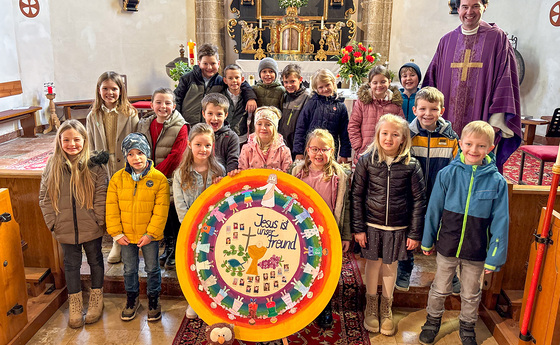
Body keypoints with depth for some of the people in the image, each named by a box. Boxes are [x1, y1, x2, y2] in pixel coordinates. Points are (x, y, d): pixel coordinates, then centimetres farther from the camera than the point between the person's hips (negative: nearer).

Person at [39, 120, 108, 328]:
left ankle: (96, 299, 36)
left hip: (91, 228, -2)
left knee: (95, 260, 16)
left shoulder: (95, 164, -10)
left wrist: (99, 220, -12)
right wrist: (52, 221, -4)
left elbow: (101, 195, -10)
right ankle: (75, 305, 33)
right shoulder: (53, 165, -3)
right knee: (71, 264, 15)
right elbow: (44, 196, 0)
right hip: (65, 229, 2)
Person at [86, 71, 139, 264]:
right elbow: (91, 147, 9)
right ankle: (117, 244, 26)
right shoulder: (93, 116, 6)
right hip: (104, 169, 3)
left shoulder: (130, 114, -3)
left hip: (126, 167, -3)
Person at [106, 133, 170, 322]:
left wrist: (151, 233, -15)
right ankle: (132, 299, 39)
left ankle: (153, 300, 33)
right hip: (126, 235, 2)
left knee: (152, 269, 13)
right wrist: (116, 233, -5)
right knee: (129, 269, 18)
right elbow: (112, 208, -1)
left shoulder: (159, 179, -12)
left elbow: (161, 209, -12)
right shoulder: (117, 178, -4)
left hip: (150, 235, -2)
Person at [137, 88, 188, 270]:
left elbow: (175, 157, -15)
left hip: (172, 179, -5)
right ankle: (168, 247, 31)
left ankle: (176, 252, 18)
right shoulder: (144, 125, 7)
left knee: (173, 214, 1)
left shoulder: (180, 127, -11)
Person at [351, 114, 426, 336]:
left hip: (398, 228, 0)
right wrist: (358, 228, -5)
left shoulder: (412, 165, -7)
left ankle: (386, 308, 37)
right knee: (373, 263, 13)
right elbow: (356, 195, -4)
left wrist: (415, 233, -2)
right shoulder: (367, 161, -8)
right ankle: (371, 305, 37)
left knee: (390, 266, 15)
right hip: (372, 226, 0)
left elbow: (419, 200, -2)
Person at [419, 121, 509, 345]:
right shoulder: (447, 174, -13)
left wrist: (494, 257, -5)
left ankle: (467, 327, 46)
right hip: (447, 246, 0)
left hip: (476, 252, 0)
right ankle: (433, 321, 44)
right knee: (439, 290, 19)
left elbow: (500, 222, -7)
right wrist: (427, 241, 5)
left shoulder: (497, 182, -13)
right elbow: (434, 210, -3)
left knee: (471, 295, 21)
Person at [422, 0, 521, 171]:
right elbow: (432, 77, 14)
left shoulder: (497, 38, 1)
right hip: (449, 119, 3)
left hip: (480, 118, -3)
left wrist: (497, 117, -12)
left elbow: (505, 79, -4)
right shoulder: (447, 41, 12)